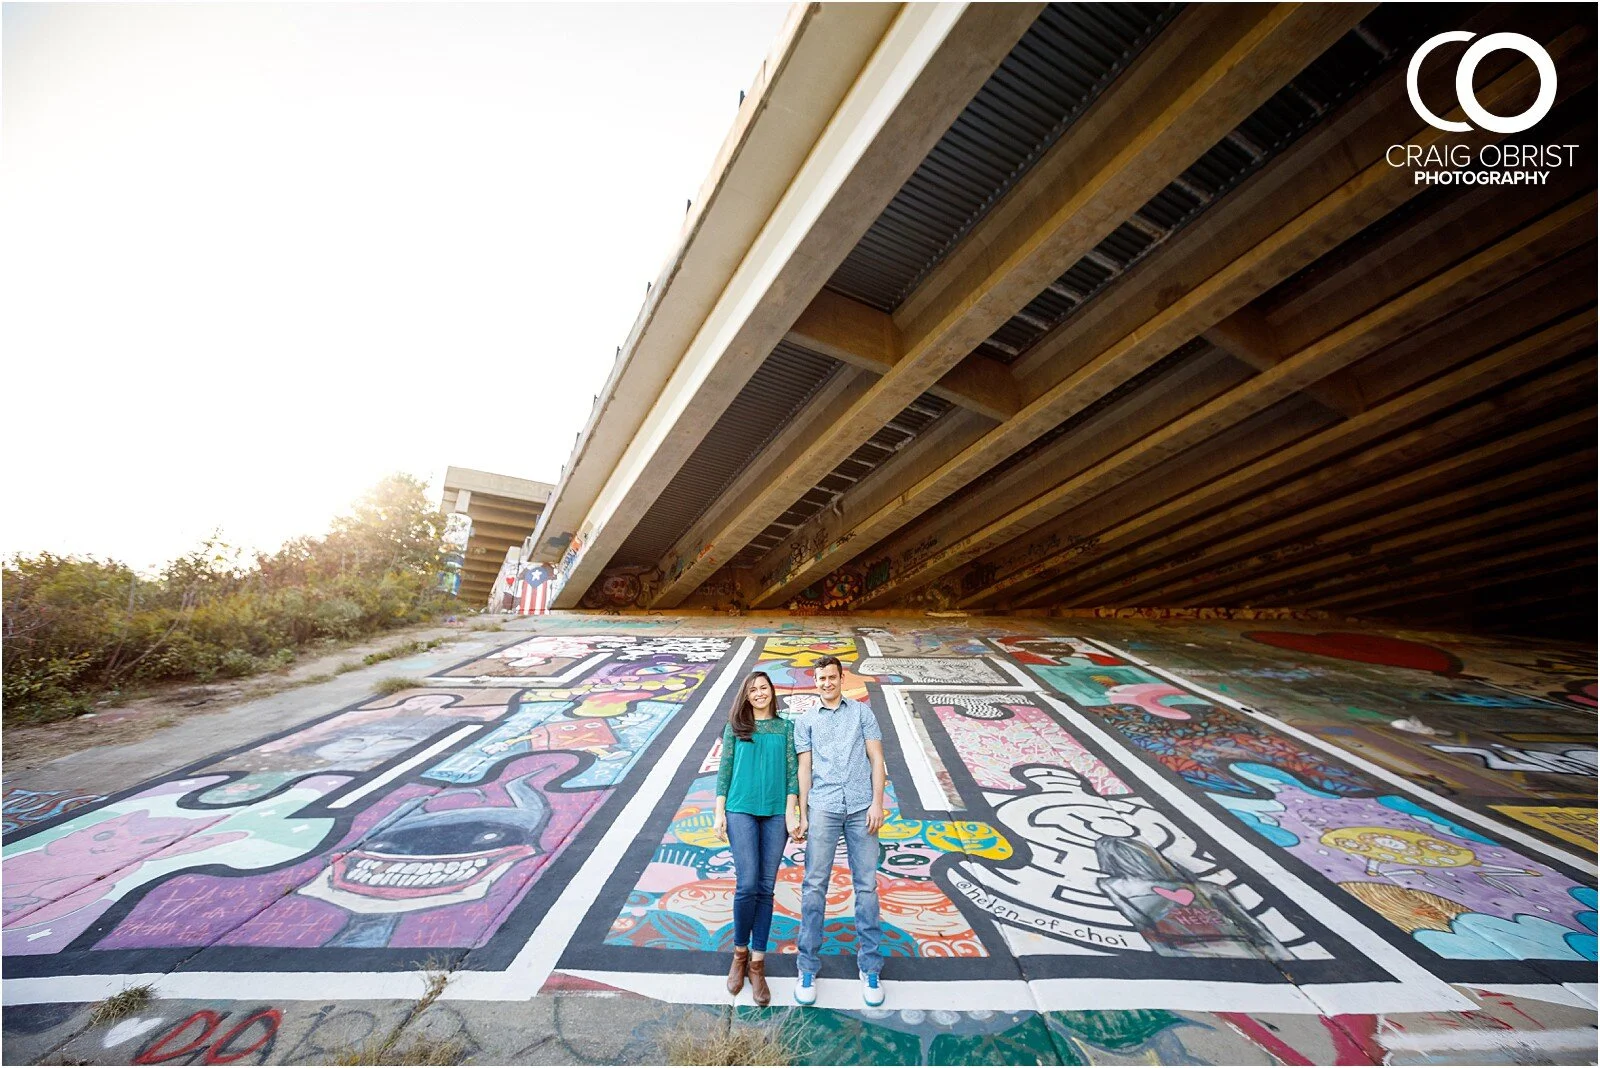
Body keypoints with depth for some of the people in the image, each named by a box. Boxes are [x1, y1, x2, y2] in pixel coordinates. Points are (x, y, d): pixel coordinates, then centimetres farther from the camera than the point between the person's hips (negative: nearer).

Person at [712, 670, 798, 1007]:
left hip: (776, 812, 1)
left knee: (766, 888, 6)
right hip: (741, 810, -1)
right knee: (747, 884, -4)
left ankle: (757, 963, 22)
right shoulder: (735, 728, 6)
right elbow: (724, 770, 6)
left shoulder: (785, 728, 7)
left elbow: (792, 770, 5)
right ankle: (740, 953, 22)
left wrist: (791, 811, -2)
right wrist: (719, 812, 2)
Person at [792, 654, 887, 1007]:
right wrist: (803, 814, 5)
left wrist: (877, 803, -3)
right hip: (823, 808, 0)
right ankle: (808, 967, 17)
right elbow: (804, 769, 9)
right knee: (814, 885, 2)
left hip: (861, 807, 0)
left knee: (867, 885, 5)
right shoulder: (806, 721, 11)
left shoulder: (863, 712, 9)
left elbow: (876, 759, 6)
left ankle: (869, 967, 21)